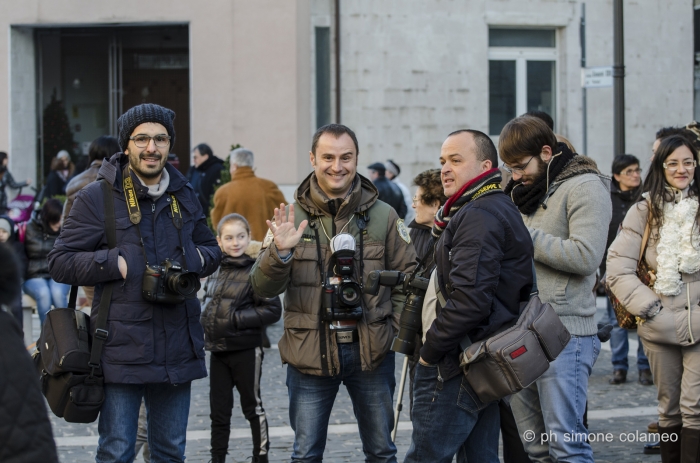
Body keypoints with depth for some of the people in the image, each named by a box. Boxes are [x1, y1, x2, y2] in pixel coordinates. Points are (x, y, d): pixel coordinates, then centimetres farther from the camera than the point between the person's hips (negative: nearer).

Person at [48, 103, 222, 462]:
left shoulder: (184, 196, 12)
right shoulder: (96, 197, -4)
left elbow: (211, 251, 22)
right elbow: (60, 262, -5)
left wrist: (190, 261, -1)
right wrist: (115, 264, -16)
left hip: (177, 348, 5)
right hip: (121, 349, -5)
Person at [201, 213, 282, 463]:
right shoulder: (217, 272, 9)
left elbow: (273, 310, -15)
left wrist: (235, 319, -17)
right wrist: (208, 322, 6)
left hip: (245, 350, -6)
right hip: (219, 350, 6)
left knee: (252, 406, 6)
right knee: (219, 410, 10)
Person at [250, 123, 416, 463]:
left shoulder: (383, 216, 2)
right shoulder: (292, 217, 0)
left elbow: (407, 277, 7)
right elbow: (263, 288, -5)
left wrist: (397, 330, -5)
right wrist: (280, 252, -24)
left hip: (371, 351, 1)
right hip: (310, 353, 0)